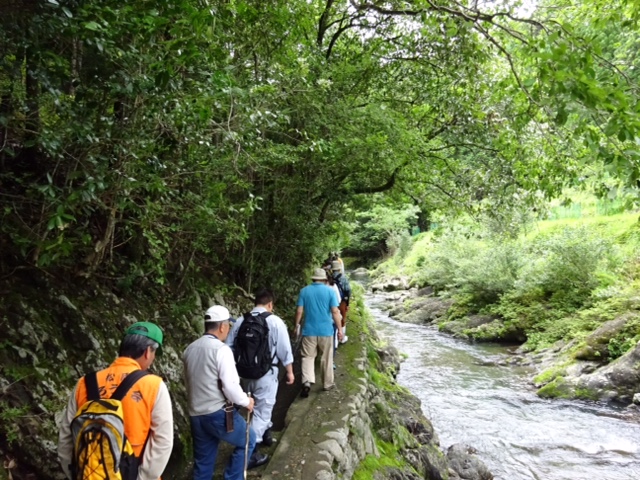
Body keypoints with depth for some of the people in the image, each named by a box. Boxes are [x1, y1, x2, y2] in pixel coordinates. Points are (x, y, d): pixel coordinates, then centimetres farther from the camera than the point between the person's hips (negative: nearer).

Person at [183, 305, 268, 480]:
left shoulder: (190, 349, 7)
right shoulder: (221, 349, -16)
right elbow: (230, 386, -20)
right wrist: (246, 401, -3)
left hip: (195, 415, 7)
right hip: (218, 413, -7)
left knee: (203, 461, 18)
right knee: (247, 440, 17)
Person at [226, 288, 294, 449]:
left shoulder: (240, 321, -1)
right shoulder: (275, 322, -11)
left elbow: (229, 347, 4)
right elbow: (285, 350, -9)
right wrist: (290, 372, 2)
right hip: (266, 374, -5)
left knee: (256, 406, 26)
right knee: (262, 410, 7)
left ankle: (265, 431, 44)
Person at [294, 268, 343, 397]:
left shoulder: (304, 291, 0)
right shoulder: (330, 291, -4)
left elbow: (299, 311, -2)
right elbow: (335, 312, -8)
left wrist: (297, 325, 12)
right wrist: (339, 329, -2)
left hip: (309, 330, 1)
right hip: (326, 330, 0)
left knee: (308, 357, 6)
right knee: (327, 358, 13)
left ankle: (307, 382, -12)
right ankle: (328, 384, 22)